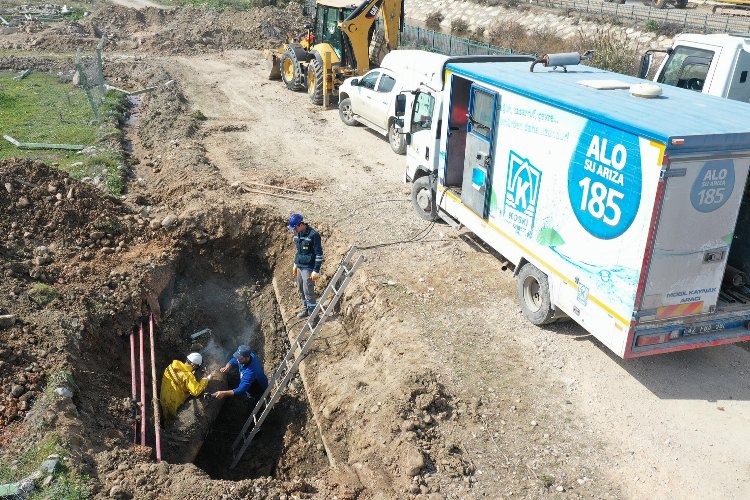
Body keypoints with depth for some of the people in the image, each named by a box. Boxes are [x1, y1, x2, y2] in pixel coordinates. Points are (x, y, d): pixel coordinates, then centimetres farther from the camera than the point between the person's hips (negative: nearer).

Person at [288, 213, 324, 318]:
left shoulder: (313, 235, -20)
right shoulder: (297, 234, 5)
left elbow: (319, 254, -18)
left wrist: (316, 271, -19)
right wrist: (295, 264, 21)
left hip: (308, 268, -8)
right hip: (299, 267, 8)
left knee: (308, 291, -5)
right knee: (301, 290, 16)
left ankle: (312, 313, 6)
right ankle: (306, 309, 32)